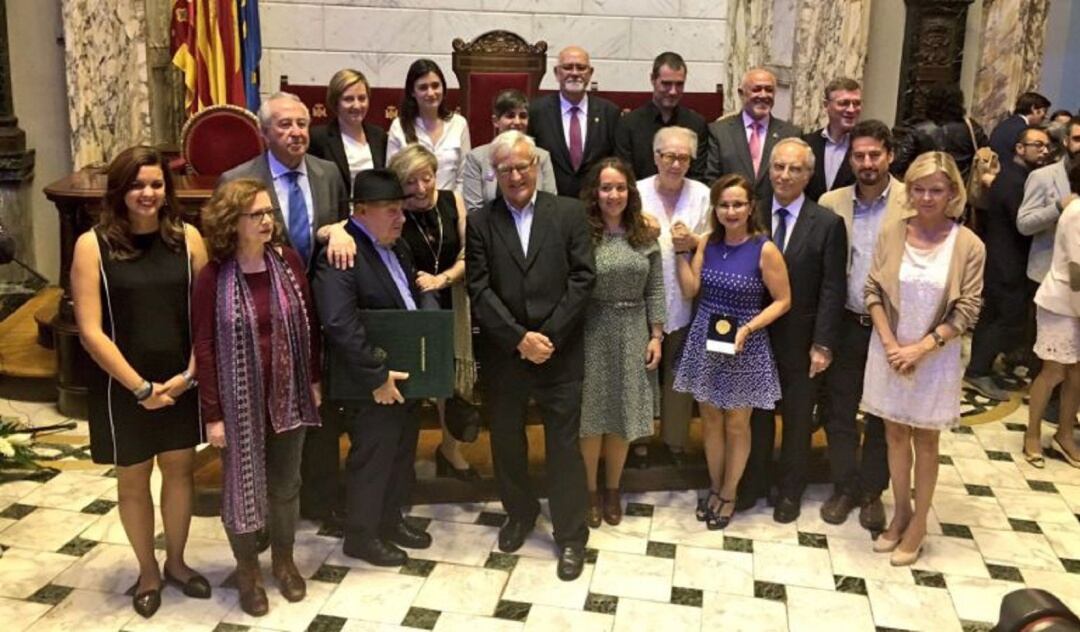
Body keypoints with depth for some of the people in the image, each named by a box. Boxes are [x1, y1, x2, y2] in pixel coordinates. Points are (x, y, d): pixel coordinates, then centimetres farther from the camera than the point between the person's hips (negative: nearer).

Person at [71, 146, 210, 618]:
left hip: (181, 383, 2)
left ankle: (176, 562, 36)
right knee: (133, 479, 13)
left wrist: (188, 374, -11)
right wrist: (140, 387, -14)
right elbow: (90, 331, -13)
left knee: (179, 470, 15)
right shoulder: (93, 245, -11)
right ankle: (147, 571, 34)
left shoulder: (187, 237, -4)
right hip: (122, 388, -2)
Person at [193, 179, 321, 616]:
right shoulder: (213, 277, -13)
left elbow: (308, 323, 5)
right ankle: (248, 570, 32)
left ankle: (284, 560, 38)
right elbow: (204, 347, -11)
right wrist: (212, 413, -11)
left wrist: (314, 379, 5)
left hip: (288, 393, 3)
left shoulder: (288, 260, -4)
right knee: (243, 484, 12)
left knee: (285, 483, 16)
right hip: (240, 399, -3)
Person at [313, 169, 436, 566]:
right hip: (374, 384, -9)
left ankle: (391, 519, 40)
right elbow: (340, 326, -30)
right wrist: (377, 377, -26)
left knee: (402, 453, 21)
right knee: (371, 459, 7)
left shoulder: (397, 247, 9)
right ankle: (361, 535, 26)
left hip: (406, 373, 9)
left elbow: (417, 292, 18)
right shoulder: (340, 257, -22)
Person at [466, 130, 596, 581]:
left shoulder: (569, 213, 0)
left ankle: (571, 534, 20)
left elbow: (583, 277, -6)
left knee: (564, 444, 5)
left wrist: (548, 335, -13)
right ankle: (520, 513, 38)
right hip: (503, 354, 2)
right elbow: (479, 289, -5)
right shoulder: (480, 222, 2)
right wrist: (519, 338, -15)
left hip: (559, 353, -1)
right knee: (506, 440, 15)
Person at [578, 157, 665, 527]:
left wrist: (656, 335, 1)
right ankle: (590, 492, 25)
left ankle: (613, 490, 30)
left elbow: (654, 291, 6)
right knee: (591, 417, 7)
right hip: (591, 335, -3)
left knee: (622, 417, 11)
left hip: (632, 336, 3)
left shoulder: (644, 236, 4)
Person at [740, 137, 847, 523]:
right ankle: (754, 483, 34)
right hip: (755, 335, 2)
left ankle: (790, 491, 31)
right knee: (757, 413, 15)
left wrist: (823, 344, -12)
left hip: (800, 340, -1)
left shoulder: (827, 223, -7)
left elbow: (832, 289, -9)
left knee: (797, 418, 13)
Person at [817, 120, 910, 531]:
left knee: (883, 414, 13)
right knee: (838, 410, 11)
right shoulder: (831, 203, -1)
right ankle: (844, 487, 29)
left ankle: (872, 491, 29)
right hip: (846, 323, 2)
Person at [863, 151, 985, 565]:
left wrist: (921, 347, -16)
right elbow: (872, 291, -2)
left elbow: (966, 312, -10)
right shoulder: (891, 234, -4)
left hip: (935, 357, -2)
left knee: (925, 440, 11)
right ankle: (900, 514, 31)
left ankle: (918, 524, 25)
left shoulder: (968, 245, -11)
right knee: (895, 435, 14)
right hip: (889, 352, 2)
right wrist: (889, 343, -12)